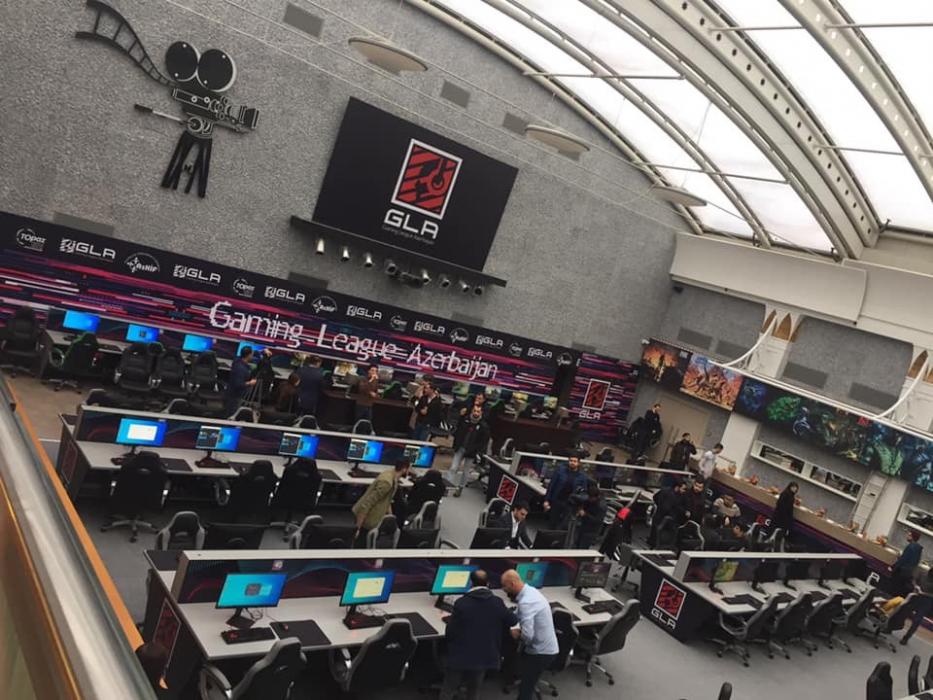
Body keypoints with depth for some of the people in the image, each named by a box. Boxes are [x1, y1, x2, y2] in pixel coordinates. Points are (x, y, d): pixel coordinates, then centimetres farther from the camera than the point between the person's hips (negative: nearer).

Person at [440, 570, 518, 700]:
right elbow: (513, 621, 8)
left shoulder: (461, 602, -15)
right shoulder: (497, 603, -6)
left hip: (460, 656, -3)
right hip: (484, 656, 3)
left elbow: (450, 632, -12)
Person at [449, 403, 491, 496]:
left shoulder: (483, 426, -11)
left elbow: (485, 441, -7)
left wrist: (478, 452, -15)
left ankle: (460, 488, 25)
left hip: (470, 452, -2)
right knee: (453, 467, -2)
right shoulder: (465, 420, -2)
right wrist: (455, 445, 5)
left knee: (465, 471, 10)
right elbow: (457, 432, 10)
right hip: (460, 448, 2)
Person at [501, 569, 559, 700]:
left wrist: (518, 634, -14)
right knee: (526, 682, 24)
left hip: (541, 652, -9)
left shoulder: (526, 602, -29)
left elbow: (527, 635, -35)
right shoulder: (530, 591, 1)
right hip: (545, 648, 9)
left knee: (526, 689, 3)